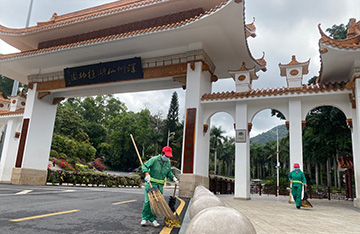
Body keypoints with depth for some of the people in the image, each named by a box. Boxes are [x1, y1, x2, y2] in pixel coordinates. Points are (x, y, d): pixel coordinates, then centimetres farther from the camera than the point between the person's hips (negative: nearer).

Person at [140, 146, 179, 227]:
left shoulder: (168, 163, 6)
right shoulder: (154, 159, -12)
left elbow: (169, 173, 18)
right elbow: (144, 166, -11)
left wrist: (174, 178, 2)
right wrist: (147, 174, -26)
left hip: (160, 185, 5)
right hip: (150, 183, -5)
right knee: (148, 201, -11)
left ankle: (152, 219, 12)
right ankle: (144, 219, 3)